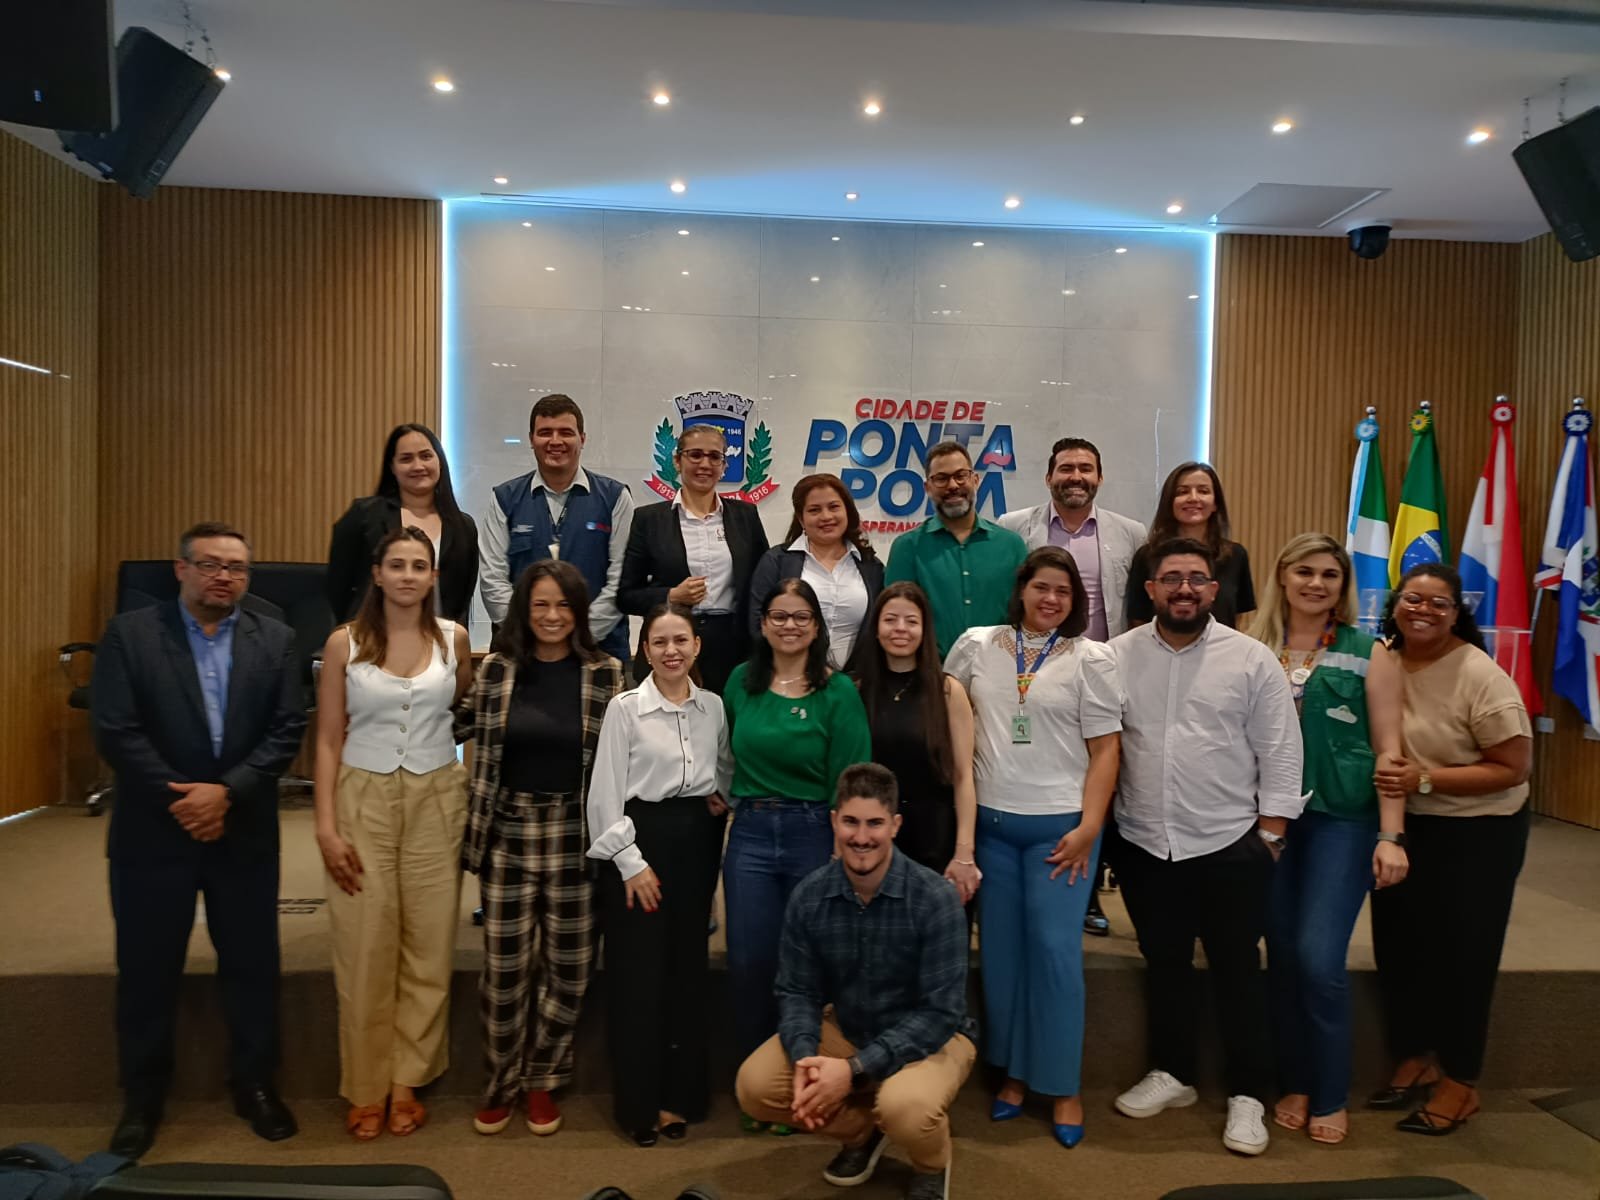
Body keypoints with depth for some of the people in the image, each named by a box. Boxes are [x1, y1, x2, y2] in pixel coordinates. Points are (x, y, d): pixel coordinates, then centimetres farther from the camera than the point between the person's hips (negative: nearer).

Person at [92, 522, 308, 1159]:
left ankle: (255, 1085, 28)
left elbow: (288, 729, -4)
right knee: (147, 970, 11)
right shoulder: (129, 633, -3)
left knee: (252, 965, 11)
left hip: (245, 833, 2)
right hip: (153, 833, -1)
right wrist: (180, 801, -15)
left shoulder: (275, 639, 2)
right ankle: (142, 1098, 29)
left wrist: (227, 791, -15)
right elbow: (115, 732, -10)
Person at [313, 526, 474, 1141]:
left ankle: (408, 1083, 20)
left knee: (428, 945, 5)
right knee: (365, 949, 2)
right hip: (363, 798, -1)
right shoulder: (344, 642, -2)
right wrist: (326, 826, -7)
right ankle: (366, 1089, 18)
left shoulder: (453, 637, 2)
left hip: (436, 799, 2)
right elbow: (328, 739, -2)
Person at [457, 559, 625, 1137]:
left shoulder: (607, 674, -2)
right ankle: (500, 1082, 28)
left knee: (568, 965, 8)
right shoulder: (495, 670, 1)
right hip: (507, 833, 1)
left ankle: (541, 1080, 29)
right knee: (505, 966, 6)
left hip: (576, 837, 0)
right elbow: (453, 723, 16)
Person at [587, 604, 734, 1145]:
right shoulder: (625, 708, -7)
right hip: (639, 838, -4)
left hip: (697, 841, 4)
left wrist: (724, 797, -1)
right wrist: (631, 862, -12)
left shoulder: (713, 707, 5)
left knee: (688, 968, 9)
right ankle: (638, 1101, 15)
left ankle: (680, 1094, 23)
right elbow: (607, 793, -8)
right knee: (638, 971, 0)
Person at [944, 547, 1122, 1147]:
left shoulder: (1091, 658, -1)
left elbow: (1105, 749, -3)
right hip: (990, 821, 3)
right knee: (1000, 950, 10)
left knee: (1055, 949, -3)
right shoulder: (976, 645, 4)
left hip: (1060, 824, -2)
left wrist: (1088, 827, -11)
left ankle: (1062, 1085, 13)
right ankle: (1012, 1072, 26)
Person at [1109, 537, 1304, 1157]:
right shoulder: (1118, 656, 0)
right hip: (1145, 845, 2)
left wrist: (1269, 835, -5)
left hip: (1230, 845, -2)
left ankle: (1247, 1096, 25)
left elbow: (1280, 754, -3)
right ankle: (1171, 1074, 34)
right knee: (1164, 965, 17)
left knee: (1236, 970, 10)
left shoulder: (1253, 659, -4)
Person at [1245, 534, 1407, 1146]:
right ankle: (1295, 1085, 26)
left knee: (1319, 959, -8)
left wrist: (1391, 835, -8)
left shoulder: (1369, 653, 1)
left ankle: (1331, 1097, 12)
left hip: (1342, 819, -2)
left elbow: (1388, 750, -2)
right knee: (1282, 957, 8)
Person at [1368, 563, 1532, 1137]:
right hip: (1402, 827, 6)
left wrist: (1425, 779, -26)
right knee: (1397, 945, 13)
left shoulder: (1481, 677, -21)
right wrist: (1381, 777, -6)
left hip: (1478, 834, -5)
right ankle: (1414, 1059, 34)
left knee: (1461, 955, 7)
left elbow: (1513, 769, -19)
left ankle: (1459, 1081, 25)